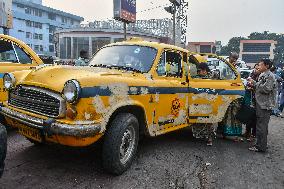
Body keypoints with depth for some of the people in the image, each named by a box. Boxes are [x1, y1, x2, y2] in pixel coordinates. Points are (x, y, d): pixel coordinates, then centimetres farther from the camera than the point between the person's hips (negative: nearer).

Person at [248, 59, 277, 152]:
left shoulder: (270, 76, -12)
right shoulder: (263, 75, 17)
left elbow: (266, 89, -21)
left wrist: (254, 83, -14)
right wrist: (253, 84, 6)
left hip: (265, 105, -10)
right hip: (261, 104, 10)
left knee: (261, 126, -6)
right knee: (261, 125, 16)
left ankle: (261, 147, 1)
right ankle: (260, 144, 26)